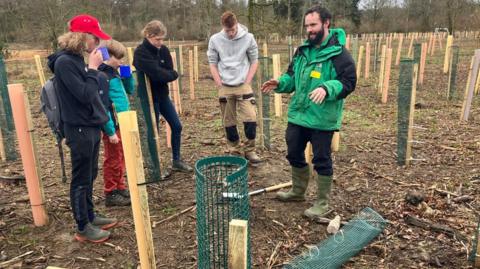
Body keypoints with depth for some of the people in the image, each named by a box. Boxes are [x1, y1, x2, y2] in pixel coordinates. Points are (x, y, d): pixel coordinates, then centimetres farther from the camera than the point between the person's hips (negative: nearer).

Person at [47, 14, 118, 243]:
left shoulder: (77, 59, 9)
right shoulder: (64, 62, -17)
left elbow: (97, 89, 13)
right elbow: (85, 95, -22)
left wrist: (94, 67, 2)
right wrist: (93, 68, -17)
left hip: (91, 127, 9)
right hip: (79, 130, -9)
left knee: (90, 176, 18)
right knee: (81, 179, 3)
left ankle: (90, 216, 34)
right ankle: (83, 228, 17)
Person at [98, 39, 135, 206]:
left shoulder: (114, 73, 10)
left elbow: (130, 90, 21)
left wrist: (128, 74, 3)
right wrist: (110, 131, -21)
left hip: (122, 124, 9)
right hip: (113, 126, -9)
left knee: (121, 160, 17)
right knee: (113, 161, 2)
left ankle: (120, 188, 30)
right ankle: (111, 194, 15)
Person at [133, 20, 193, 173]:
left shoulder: (163, 50, 3)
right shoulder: (140, 53, -18)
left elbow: (171, 73, -3)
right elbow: (157, 74, -27)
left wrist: (165, 75, -19)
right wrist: (170, 74, -12)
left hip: (163, 94, 7)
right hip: (149, 97, -7)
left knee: (176, 126, 8)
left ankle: (176, 161, 23)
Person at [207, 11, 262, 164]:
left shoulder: (248, 38, -5)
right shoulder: (215, 40, -2)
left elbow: (254, 61, 2)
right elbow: (212, 63, 5)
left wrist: (247, 82, -4)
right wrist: (219, 84, -2)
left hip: (243, 86, -1)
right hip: (225, 87, 1)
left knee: (251, 119, -9)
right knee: (229, 122, 6)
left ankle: (249, 150, 10)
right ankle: (235, 152, 22)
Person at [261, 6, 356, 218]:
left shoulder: (339, 53, -12)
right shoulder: (302, 50, 10)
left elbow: (348, 83, -18)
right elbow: (292, 76, 17)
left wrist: (326, 88, -34)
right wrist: (280, 83, -3)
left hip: (322, 119, -7)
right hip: (297, 115, 8)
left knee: (322, 160, 5)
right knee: (294, 154, 18)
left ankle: (322, 203, 21)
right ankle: (298, 191, 40)